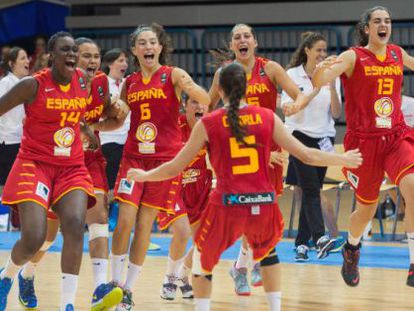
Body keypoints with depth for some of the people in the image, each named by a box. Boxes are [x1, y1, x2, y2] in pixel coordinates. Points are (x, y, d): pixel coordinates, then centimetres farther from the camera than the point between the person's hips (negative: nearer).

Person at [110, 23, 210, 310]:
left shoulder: (173, 75, -3)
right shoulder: (129, 83, 8)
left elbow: (207, 102, -16)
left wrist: (191, 89, -35)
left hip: (165, 157, -3)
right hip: (134, 156, 3)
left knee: (145, 224, 0)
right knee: (125, 221, -9)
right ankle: (116, 280, 8)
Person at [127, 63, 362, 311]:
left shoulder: (208, 124, -1)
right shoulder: (268, 118, 3)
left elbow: (174, 168, 6)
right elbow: (307, 155, 6)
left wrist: (143, 176, 24)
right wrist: (344, 160, 22)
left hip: (228, 205, -2)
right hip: (264, 204, 2)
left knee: (203, 258, 23)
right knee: (268, 251, 32)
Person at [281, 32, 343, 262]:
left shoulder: (331, 76, 5)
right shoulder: (292, 74, -2)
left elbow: (336, 114, 1)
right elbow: (287, 109, -9)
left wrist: (332, 89, -14)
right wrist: (314, 91, -21)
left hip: (324, 138, 4)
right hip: (300, 136, -4)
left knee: (312, 192, 5)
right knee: (311, 190, -17)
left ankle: (301, 243, 10)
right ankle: (320, 238, -29)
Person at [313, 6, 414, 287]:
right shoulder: (353, 57, -7)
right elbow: (319, 82, -21)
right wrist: (321, 69, -42)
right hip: (364, 141, -3)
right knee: (367, 209, 9)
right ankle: (352, 248, 44)